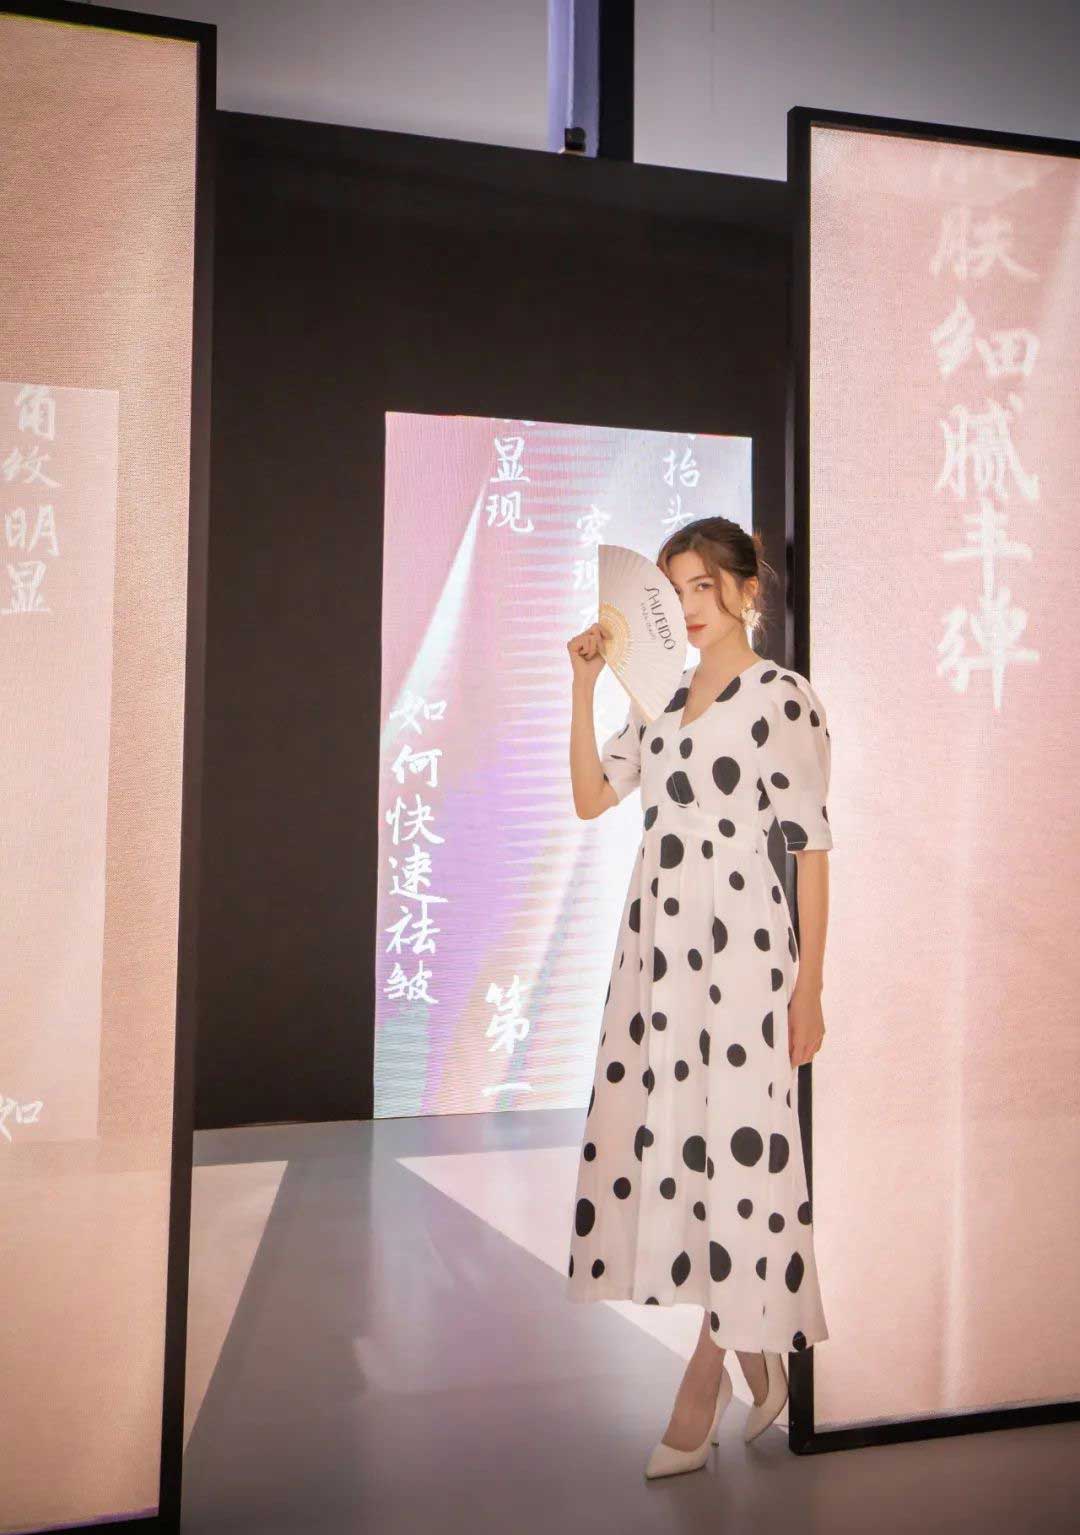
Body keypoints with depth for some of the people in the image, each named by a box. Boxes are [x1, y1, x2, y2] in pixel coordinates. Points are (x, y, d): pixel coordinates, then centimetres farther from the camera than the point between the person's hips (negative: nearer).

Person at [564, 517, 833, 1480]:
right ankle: (757, 1360, 25)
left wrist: (808, 988, -10)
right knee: (661, 1133, 7)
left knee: (732, 1143, -2)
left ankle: (704, 1388, 11)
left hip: (740, 943, -7)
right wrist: (584, 683, 4)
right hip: (657, 935, 7)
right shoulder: (662, 698, 16)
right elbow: (590, 798, 11)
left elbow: (813, 845, -7)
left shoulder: (783, 697, -5)